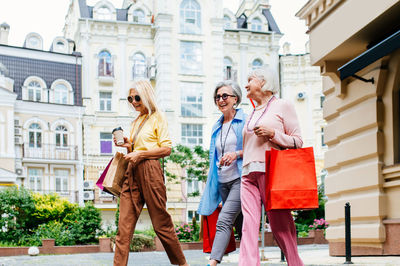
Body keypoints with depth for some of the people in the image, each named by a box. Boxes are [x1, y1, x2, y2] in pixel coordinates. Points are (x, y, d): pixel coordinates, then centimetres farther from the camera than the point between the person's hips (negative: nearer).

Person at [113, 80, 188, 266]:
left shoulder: (157, 117, 1)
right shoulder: (136, 121, 22)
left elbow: (166, 149, -8)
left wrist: (140, 154, -13)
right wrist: (128, 145, 8)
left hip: (150, 171, -7)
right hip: (132, 173, 7)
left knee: (161, 223, 1)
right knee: (124, 225, -3)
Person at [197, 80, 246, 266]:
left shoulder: (245, 121, -1)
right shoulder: (216, 127, 18)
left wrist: (236, 154, -22)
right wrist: (210, 183, 19)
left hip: (240, 179, -7)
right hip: (222, 182, 7)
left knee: (224, 221, -19)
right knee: (240, 225, 10)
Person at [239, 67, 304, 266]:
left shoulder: (282, 106, 6)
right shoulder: (253, 113, 24)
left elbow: (297, 141, 0)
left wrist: (272, 133, -13)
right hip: (249, 171, 6)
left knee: (280, 223, -4)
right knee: (249, 223, -7)